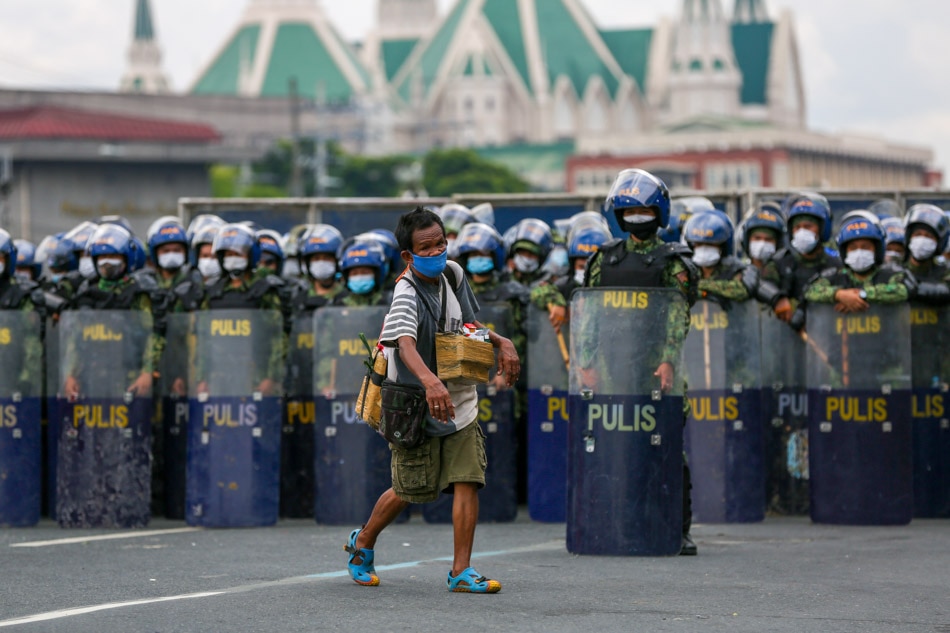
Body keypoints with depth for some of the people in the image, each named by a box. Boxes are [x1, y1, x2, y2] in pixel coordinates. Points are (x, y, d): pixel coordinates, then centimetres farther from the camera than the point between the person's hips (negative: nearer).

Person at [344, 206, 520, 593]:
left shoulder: (452, 274, 3)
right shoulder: (407, 295, -21)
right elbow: (405, 344, -40)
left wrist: (501, 343, 5)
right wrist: (430, 380, -58)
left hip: (460, 404, 6)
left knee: (467, 481, -8)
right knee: (411, 490, 5)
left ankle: (461, 571, -6)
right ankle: (363, 543, 31)